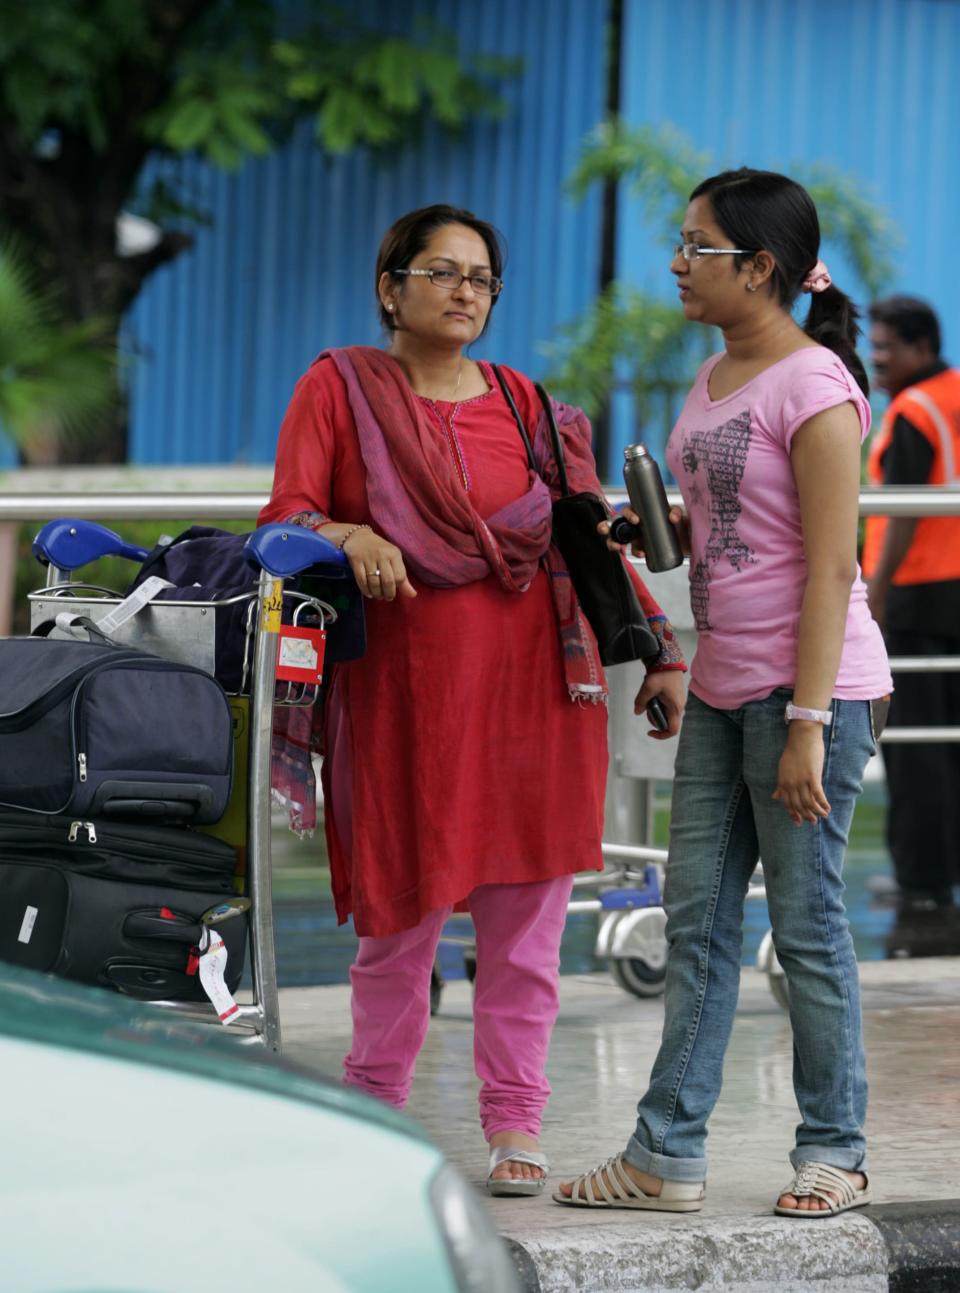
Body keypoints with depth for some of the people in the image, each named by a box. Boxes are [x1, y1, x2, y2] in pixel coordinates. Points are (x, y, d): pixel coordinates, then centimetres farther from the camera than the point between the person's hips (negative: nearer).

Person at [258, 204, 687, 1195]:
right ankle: (374, 1106, 16)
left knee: (524, 907, -2)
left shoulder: (522, 404, 13)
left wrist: (658, 649, 5)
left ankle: (514, 1122, 4)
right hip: (403, 676, -2)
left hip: (529, 675, 2)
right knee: (403, 902, -1)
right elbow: (287, 517, -1)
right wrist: (350, 537, -22)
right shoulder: (339, 388, 5)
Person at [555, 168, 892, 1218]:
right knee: (697, 918, 7)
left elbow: (829, 568, -17)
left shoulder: (812, 386, -13)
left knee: (805, 922, -1)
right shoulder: (715, 381, 13)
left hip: (808, 685, -9)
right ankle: (667, 1157, 10)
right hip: (722, 688, 9)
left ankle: (833, 1152, 11)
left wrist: (807, 723, -20)